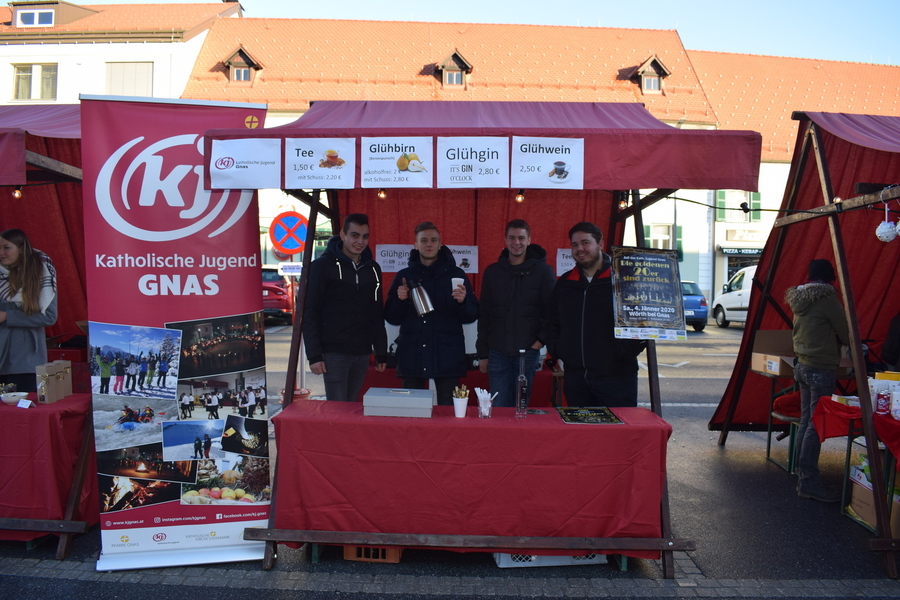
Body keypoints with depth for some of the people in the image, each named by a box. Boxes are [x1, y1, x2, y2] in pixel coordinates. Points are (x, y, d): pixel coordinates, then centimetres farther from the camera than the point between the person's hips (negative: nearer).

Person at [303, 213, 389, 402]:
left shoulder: (373, 268, 11)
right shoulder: (323, 265, -5)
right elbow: (310, 313, -7)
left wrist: (381, 353, 12)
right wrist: (314, 355, -13)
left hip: (362, 353, 5)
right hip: (334, 353, -5)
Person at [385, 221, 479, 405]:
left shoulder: (456, 275, 6)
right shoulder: (404, 276, 10)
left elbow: (471, 316, 3)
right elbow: (391, 318, 9)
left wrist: (463, 302, -17)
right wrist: (400, 300, -9)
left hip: (447, 357, -1)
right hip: (412, 357, 2)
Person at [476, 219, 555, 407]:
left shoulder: (543, 270, 1)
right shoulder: (492, 272, 8)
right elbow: (483, 314, 9)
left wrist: (542, 339, -6)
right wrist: (482, 353, 6)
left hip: (528, 352, -2)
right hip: (497, 352, 2)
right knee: (499, 407, 3)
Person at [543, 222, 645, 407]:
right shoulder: (564, 283, 13)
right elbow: (551, 323, 22)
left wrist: (624, 353, -9)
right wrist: (557, 353, 9)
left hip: (616, 377, -4)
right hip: (574, 376, 5)